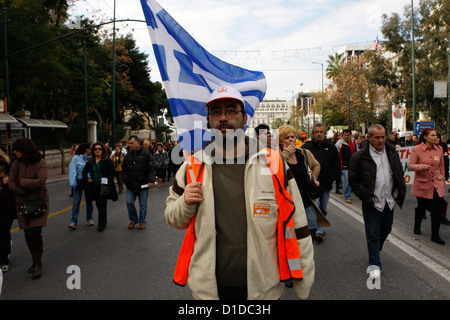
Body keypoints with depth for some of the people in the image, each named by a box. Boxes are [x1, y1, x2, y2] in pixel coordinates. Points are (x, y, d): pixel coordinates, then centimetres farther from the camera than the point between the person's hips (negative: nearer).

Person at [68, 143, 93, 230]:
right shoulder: (76, 158, -4)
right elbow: (72, 171, -7)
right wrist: (73, 182, -16)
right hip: (79, 182, -2)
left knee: (89, 201, 11)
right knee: (76, 202, -5)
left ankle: (89, 219, 24)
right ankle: (74, 221, -1)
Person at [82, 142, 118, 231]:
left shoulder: (107, 160, -2)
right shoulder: (90, 161, 11)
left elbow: (111, 173, -5)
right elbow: (84, 172, 18)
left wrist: (107, 183, -16)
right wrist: (87, 179, -3)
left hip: (104, 187, -5)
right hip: (94, 187, 5)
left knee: (102, 204, -7)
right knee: (98, 205, 12)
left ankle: (101, 224, 0)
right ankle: (103, 221, 30)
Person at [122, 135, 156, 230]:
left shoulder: (146, 154, -5)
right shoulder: (128, 155, 9)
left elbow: (151, 169, -9)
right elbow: (124, 170, 18)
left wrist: (151, 181, -19)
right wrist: (125, 180, 5)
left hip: (143, 185, -4)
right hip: (130, 185, 4)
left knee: (143, 204, 5)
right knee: (129, 202, 1)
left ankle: (142, 222, 22)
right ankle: (133, 220, 22)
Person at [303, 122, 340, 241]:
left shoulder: (331, 148, 9)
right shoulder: (306, 147, -1)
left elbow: (336, 165, 12)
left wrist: (331, 178, 1)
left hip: (326, 185, 4)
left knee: (324, 209, 13)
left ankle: (319, 229, 26)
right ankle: (318, 230, -2)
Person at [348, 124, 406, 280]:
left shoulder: (392, 153, 5)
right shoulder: (360, 156, -11)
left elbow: (400, 173, 17)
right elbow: (353, 179, -6)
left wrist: (399, 192, 7)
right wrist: (364, 196, -11)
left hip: (389, 201, 6)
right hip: (372, 202, -5)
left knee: (386, 230, 19)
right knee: (373, 234, 0)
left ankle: (375, 252, 44)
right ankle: (374, 264, 11)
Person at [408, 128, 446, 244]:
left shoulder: (439, 149, 4)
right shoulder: (416, 149, -9)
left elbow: (441, 167, 13)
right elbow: (410, 165, -9)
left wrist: (443, 181, 15)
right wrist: (422, 166, -26)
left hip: (437, 184, 3)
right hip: (422, 184, -3)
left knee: (437, 208, -3)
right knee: (421, 207, 11)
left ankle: (435, 235, 7)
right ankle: (417, 227, 39)